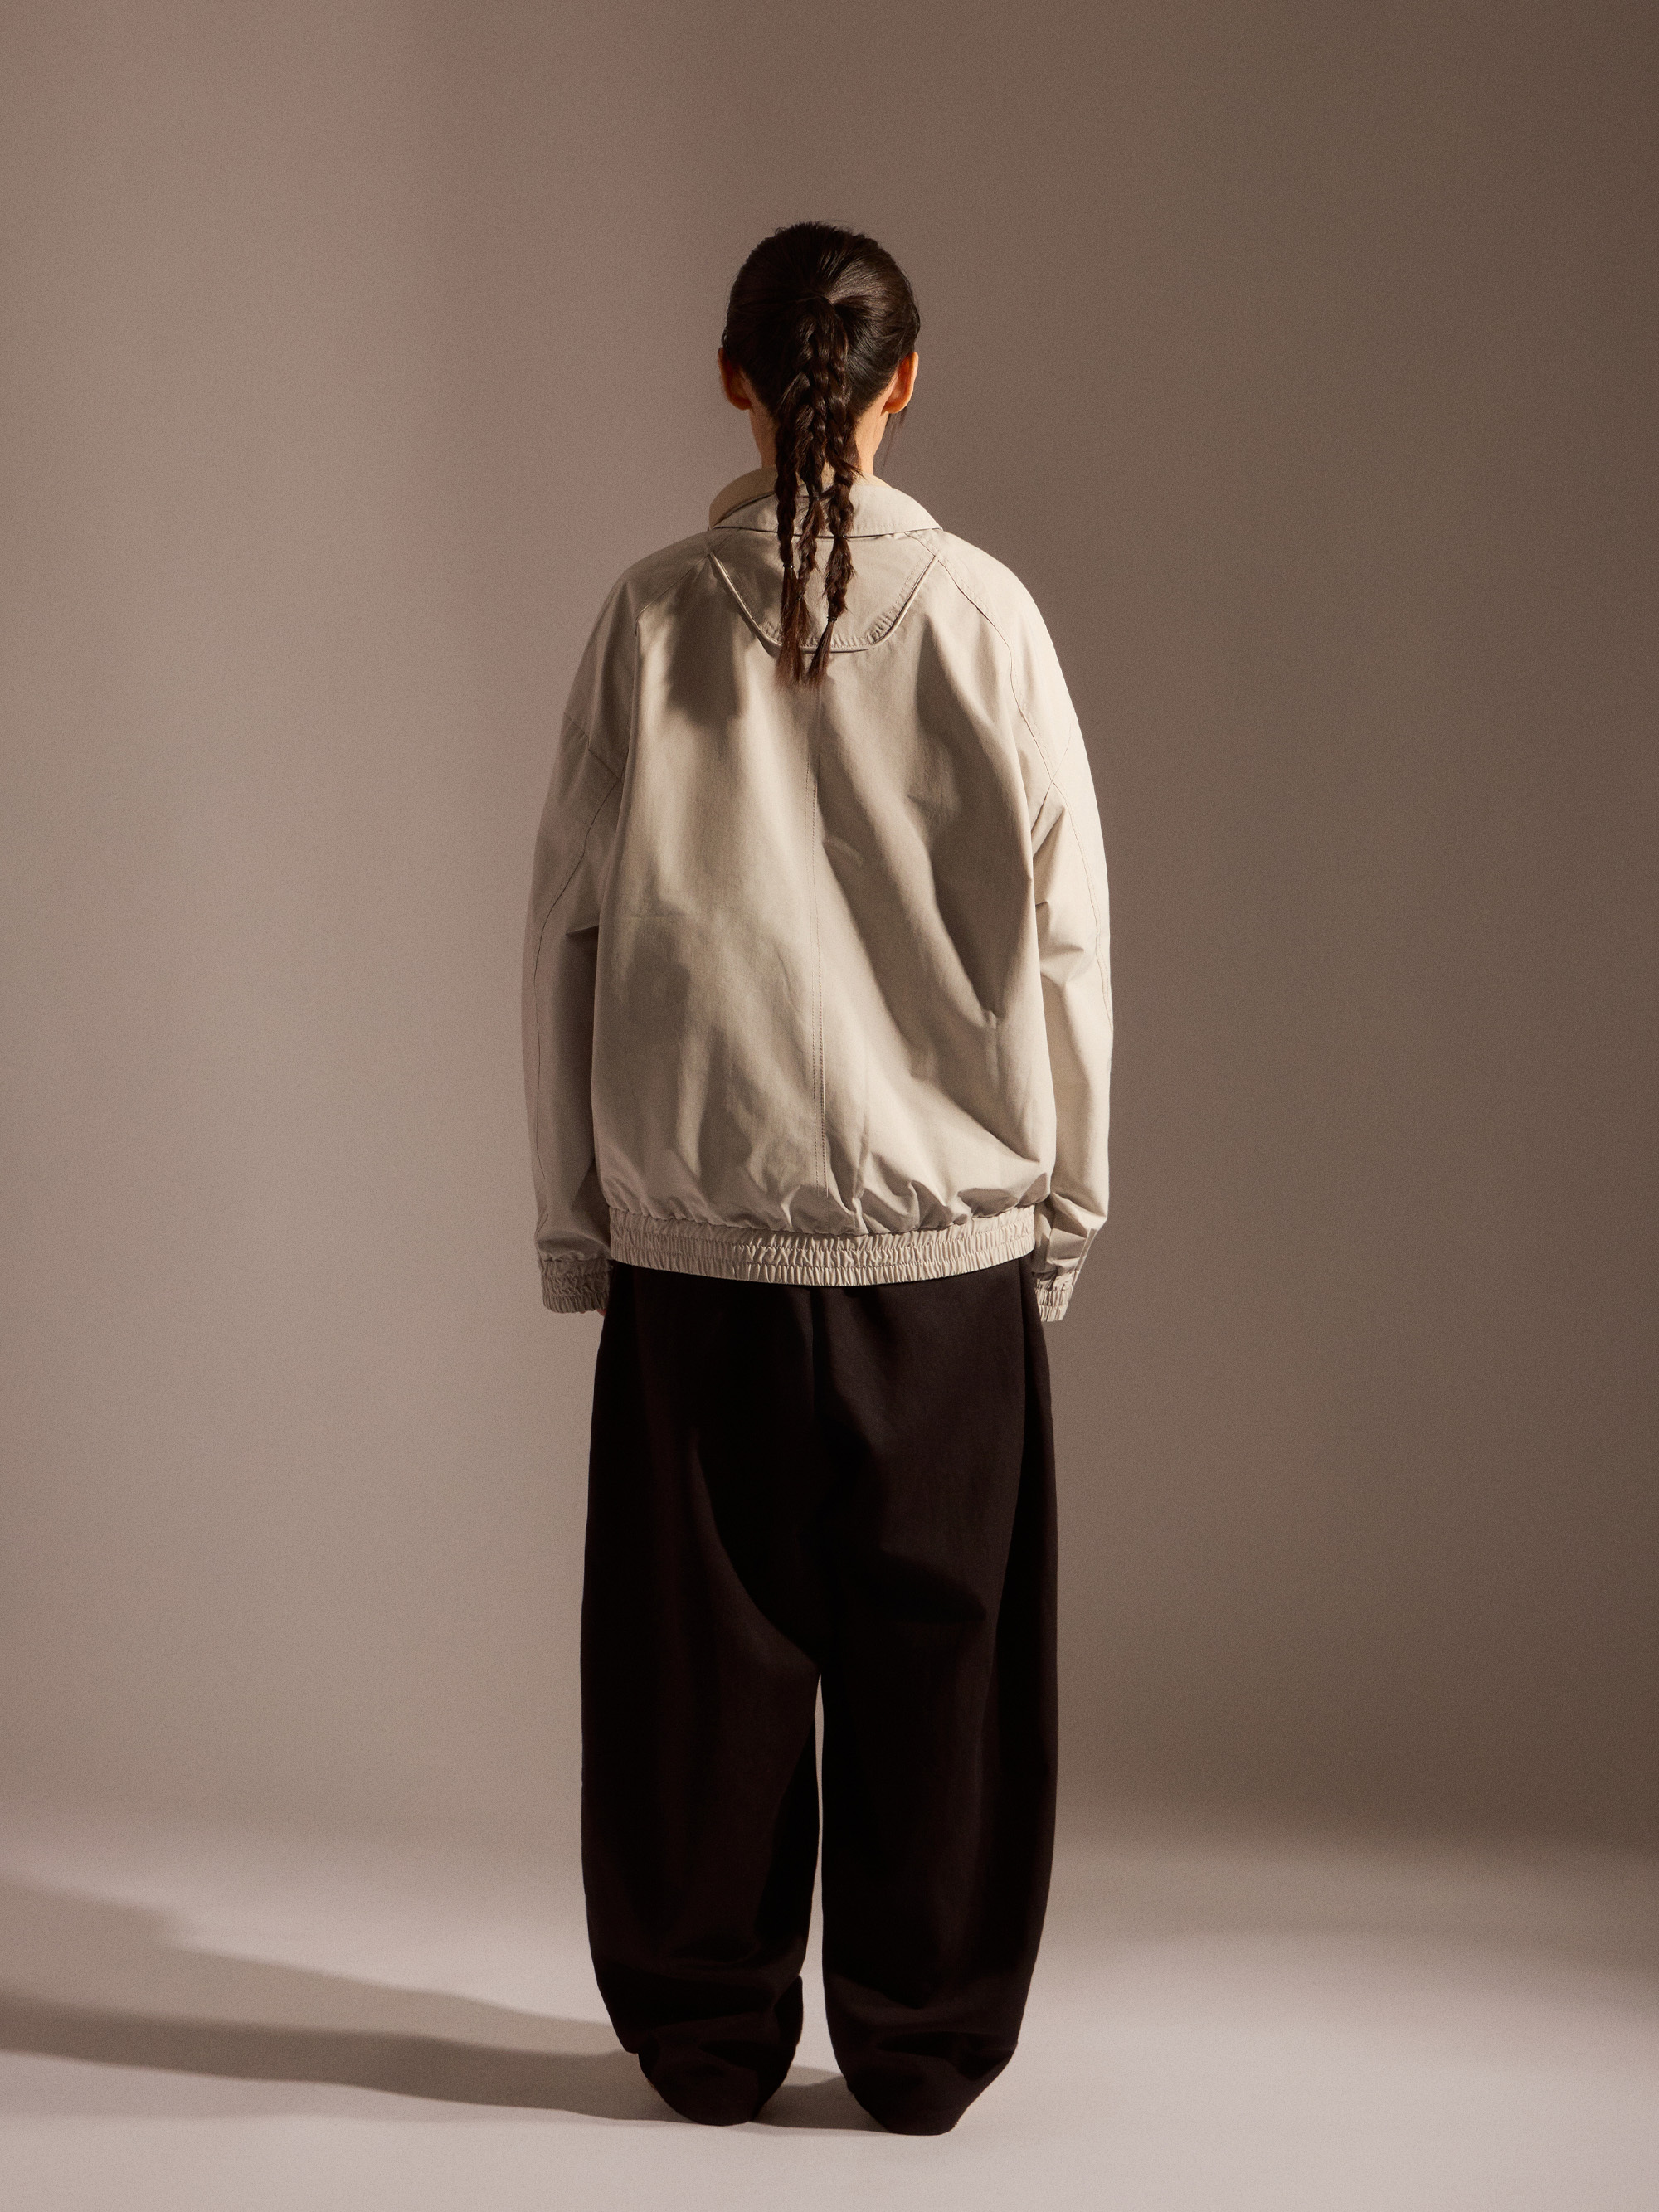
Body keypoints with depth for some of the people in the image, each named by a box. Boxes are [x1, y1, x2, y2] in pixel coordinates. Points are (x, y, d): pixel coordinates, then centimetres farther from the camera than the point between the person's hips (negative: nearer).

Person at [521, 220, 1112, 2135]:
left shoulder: (654, 620, -4)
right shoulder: (982, 615, -4)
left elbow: (568, 931, 0)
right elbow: (1063, 935, -1)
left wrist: (573, 1219, 8)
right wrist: (1064, 1203, 9)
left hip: (693, 1226, 1)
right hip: (943, 1217, 0)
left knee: (701, 1640, 11)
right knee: (933, 1638, 10)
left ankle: (708, 2035, 22)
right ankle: (922, 2048, 19)